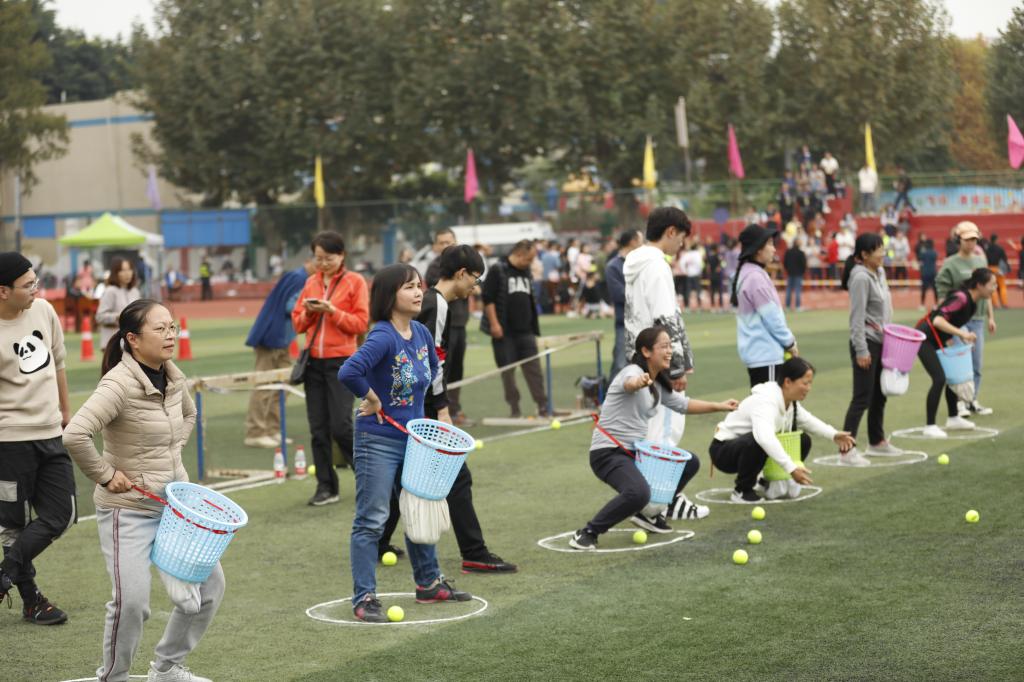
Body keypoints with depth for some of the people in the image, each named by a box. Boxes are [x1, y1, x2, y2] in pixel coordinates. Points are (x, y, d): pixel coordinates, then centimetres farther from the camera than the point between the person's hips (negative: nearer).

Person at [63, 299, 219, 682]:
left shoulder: (174, 377, 3)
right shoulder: (119, 384, -21)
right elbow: (75, 436, -33)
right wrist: (105, 476, -22)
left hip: (177, 502, 8)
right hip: (130, 509, -8)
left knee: (210, 584, 8)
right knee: (131, 601, -16)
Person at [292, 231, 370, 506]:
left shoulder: (355, 282, -2)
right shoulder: (311, 283, 12)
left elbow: (360, 323, -7)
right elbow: (298, 323, 13)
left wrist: (332, 311, -17)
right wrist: (308, 312, -7)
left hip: (342, 361, -5)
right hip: (314, 361, 5)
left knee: (340, 426, -10)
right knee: (318, 428, 3)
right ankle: (326, 487, 10)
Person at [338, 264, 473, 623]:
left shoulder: (422, 333, 2)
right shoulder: (383, 337, -22)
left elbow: (432, 369, 23)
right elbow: (348, 373, -36)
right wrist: (373, 400, -21)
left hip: (413, 438, 8)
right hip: (378, 441, -8)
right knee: (371, 521, -2)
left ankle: (429, 584, 34)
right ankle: (364, 598, 4)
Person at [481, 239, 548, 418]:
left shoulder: (526, 272, 12)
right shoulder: (497, 270, -8)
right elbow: (488, 298, -12)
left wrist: (533, 325, 17)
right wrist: (494, 324, -16)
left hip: (525, 330, 5)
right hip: (504, 331, -5)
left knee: (533, 367, 0)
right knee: (507, 370, 2)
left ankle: (542, 405, 2)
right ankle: (515, 409, 9)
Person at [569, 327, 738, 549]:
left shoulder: (658, 385, 12)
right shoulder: (632, 371, -16)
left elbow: (684, 404, 28)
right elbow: (629, 382, -42)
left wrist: (719, 406, 22)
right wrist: (638, 382, -66)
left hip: (635, 451, 9)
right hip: (608, 452, -9)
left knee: (690, 463, 12)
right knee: (638, 493, -35)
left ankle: (648, 513, 19)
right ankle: (587, 533, -17)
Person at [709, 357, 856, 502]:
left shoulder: (791, 403, -3)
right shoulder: (765, 401, -32)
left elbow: (807, 421, 16)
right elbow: (765, 438, -50)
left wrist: (833, 435, -1)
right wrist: (791, 468, -54)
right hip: (724, 450, -9)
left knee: (803, 440, 1)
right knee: (755, 443, -40)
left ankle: (773, 484, 12)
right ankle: (742, 491, -17)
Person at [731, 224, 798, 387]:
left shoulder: (747, 273, 13)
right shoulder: (756, 277, -17)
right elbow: (771, 317, -17)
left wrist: (786, 340, 12)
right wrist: (789, 342, -4)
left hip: (755, 352, 10)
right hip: (765, 354, -10)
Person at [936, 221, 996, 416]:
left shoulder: (981, 261, 12)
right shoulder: (950, 264, -6)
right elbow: (942, 295, -8)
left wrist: (990, 316, 16)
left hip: (978, 319, 5)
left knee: (976, 363, 8)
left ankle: (973, 401, 17)